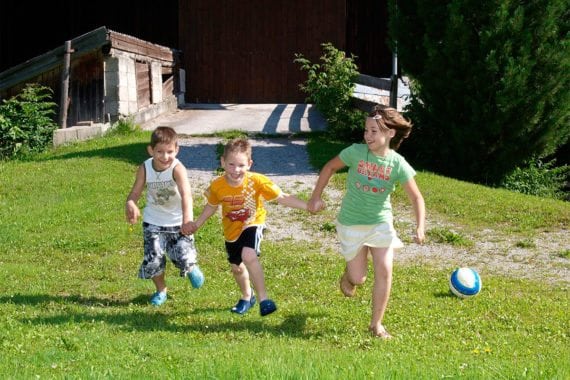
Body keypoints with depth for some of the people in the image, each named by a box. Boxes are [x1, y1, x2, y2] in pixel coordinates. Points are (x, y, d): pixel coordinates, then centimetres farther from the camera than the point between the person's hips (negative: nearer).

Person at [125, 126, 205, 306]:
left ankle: (191, 268, 30)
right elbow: (135, 193, -11)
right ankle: (161, 290, 26)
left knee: (185, 259, -11)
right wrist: (130, 205, -35)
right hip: (153, 222, 3)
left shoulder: (177, 168, -25)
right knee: (152, 260, -5)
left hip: (178, 222, -3)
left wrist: (187, 219, -54)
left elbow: (186, 194, -38)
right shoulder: (145, 168, -12)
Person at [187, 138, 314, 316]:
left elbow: (282, 198, -23)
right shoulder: (217, 186, -19)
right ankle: (247, 297, 50)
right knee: (236, 267, 20)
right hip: (231, 230, 4)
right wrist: (197, 224, -3)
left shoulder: (257, 181, -26)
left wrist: (308, 206, -33)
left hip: (252, 224, -4)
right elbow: (211, 206, 4)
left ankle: (263, 297, -19)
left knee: (249, 255, -32)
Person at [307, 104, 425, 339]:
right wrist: (316, 197, 0)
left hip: (381, 223, 1)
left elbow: (416, 197, -9)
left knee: (384, 271, -9)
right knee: (358, 278, 3)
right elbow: (330, 167, 1)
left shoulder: (398, 164, -14)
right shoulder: (356, 152, -16)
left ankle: (376, 324, 8)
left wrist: (420, 227, -22)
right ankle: (348, 274, 43)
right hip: (351, 223, -1)